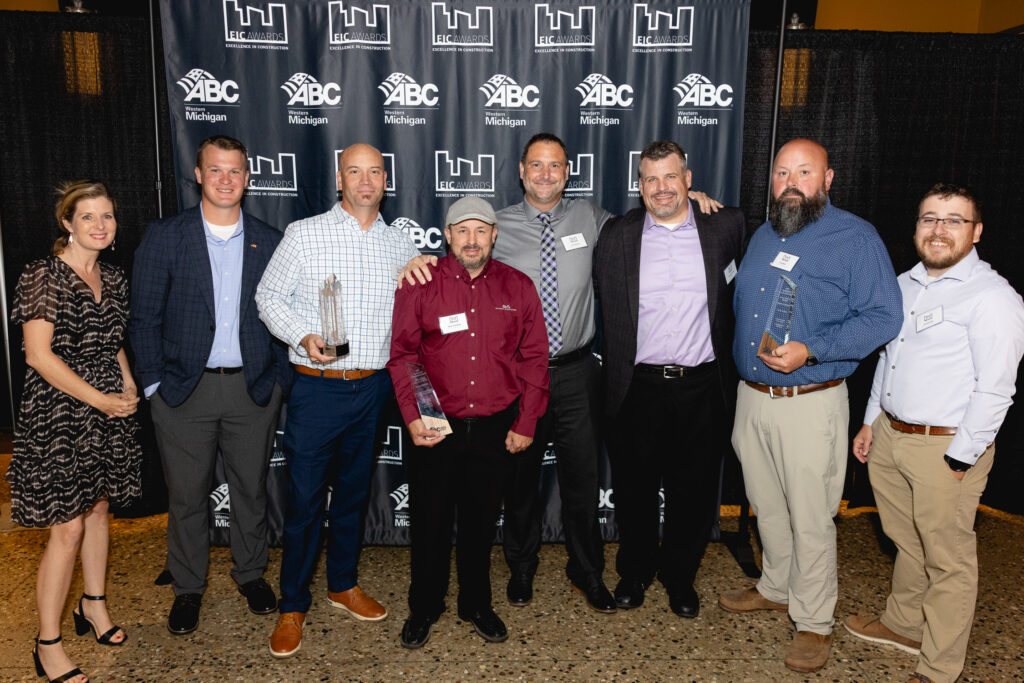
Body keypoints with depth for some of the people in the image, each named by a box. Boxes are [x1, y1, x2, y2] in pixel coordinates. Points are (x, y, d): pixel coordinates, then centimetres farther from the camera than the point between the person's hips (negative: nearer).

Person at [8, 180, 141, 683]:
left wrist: (128, 387, 1)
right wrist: (99, 399, -16)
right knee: (67, 527, -3)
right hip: (58, 414, -6)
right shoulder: (43, 275, -11)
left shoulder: (113, 278, 10)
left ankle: (94, 604, 35)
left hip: (108, 411, 7)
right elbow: (38, 354, -15)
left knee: (99, 506, 16)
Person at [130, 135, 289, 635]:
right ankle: (188, 588, 30)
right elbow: (144, 319, -1)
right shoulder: (164, 237, -1)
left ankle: (250, 572, 35)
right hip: (185, 389, -1)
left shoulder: (270, 242, 3)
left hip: (253, 389, 1)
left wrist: (278, 378, 1)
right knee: (187, 495, 10)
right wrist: (154, 384, -5)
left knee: (251, 488, 14)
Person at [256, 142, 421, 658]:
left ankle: (343, 584, 35)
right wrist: (303, 337, -15)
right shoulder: (305, 233, -2)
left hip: (373, 388, 4)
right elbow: (269, 296, 0)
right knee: (305, 497, 2)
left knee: (353, 491, 16)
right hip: (317, 387, -3)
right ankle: (293, 605, 20)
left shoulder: (399, 245, 8)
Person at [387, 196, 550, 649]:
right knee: (430, 520, 10)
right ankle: (424, 608, 31)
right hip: (435, 427, -1)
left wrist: (525, 423, 1)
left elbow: (534, 357, 4)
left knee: (481, 522, 15)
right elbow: (401, 354, -2)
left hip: (495, 428, 1)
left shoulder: (518, 287, 1)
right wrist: (412, 417, -11)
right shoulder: (420, 285, -3)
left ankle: (476, 605, 35)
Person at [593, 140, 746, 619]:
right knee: (635, 488, 12)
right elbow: (597, 293, 7)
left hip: (703, 386, 1)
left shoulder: (725, 227, 2)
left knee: (694, 490, 12)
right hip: (637, 387, 0)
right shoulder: (616, 234, 0)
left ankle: (680, 576, 36)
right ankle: (634, 571, 36)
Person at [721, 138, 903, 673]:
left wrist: (811, 351, -24)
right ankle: (777, 588, 39)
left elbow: (882, 318, -13)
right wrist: (742, 366, 12)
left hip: (810, 403, -6)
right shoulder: (763, 234, 13)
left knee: (810, 516, 3)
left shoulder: (855, 237, -8)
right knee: (766, 504, 18)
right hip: (751, 395, 6)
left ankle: (814, 621, 21)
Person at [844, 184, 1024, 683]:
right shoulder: (905, 285, 11)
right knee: (907, 542, 22)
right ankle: (902, 625, 42)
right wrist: (871, 422, 17)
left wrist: (959, 459, -17)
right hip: (889, 435, 7)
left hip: (945, 447, -7)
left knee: (948, 560, 6)